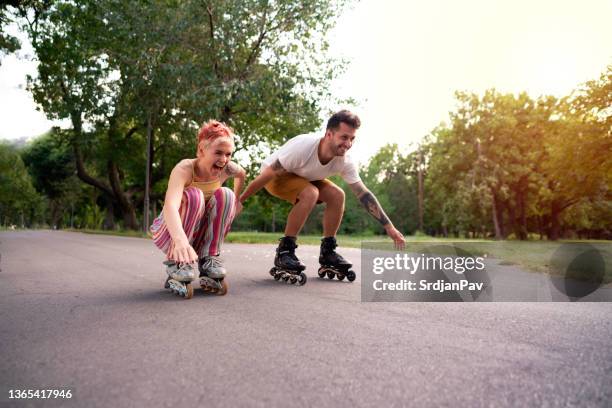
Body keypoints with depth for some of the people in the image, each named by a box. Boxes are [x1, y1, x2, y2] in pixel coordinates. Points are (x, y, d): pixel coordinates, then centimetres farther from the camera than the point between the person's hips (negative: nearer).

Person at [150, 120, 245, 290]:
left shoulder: (226, 169, -14)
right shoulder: (185, 169, -30)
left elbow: (242, 174, 13)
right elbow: (170, 205, -49)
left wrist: (236, 199, 14)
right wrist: (180, 240, -65)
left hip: (199, 235, 5)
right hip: (171, 231, -4)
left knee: (225, 195, -20)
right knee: (194, 195, -32)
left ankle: (208, 258, -11)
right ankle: (176, 260, -19)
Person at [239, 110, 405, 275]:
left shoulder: (345, 162, -20)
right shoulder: (302, 147, -38)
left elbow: (364, 194, -15)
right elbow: (267, 174, -31)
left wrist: (389, 227, -17)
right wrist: (239, 200, -26)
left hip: (303, 178, 6)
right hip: (274, 176, -6)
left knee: (337, 195, -14)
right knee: (310, 194, -32)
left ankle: (327, 251, 0)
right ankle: (284, 251, -21)